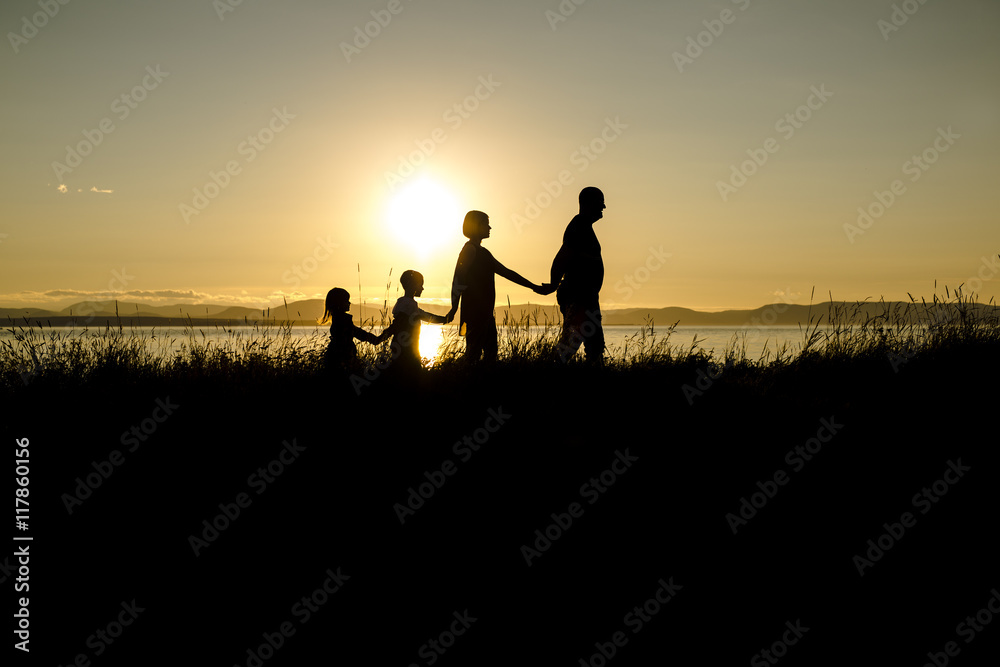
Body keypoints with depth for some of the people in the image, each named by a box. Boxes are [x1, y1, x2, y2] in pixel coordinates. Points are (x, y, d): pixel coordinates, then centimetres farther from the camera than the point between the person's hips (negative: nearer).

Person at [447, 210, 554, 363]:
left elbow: (506, 272, 26)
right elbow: (458, 279, -15)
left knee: (491, 352, 8)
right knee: (474, 352, -12)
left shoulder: (483, 253, 22)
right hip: (475, 311, -10)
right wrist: (454, 308, -22)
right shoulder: (470, 250, -7)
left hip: (485, 313, 10)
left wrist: (534, 287, 25)